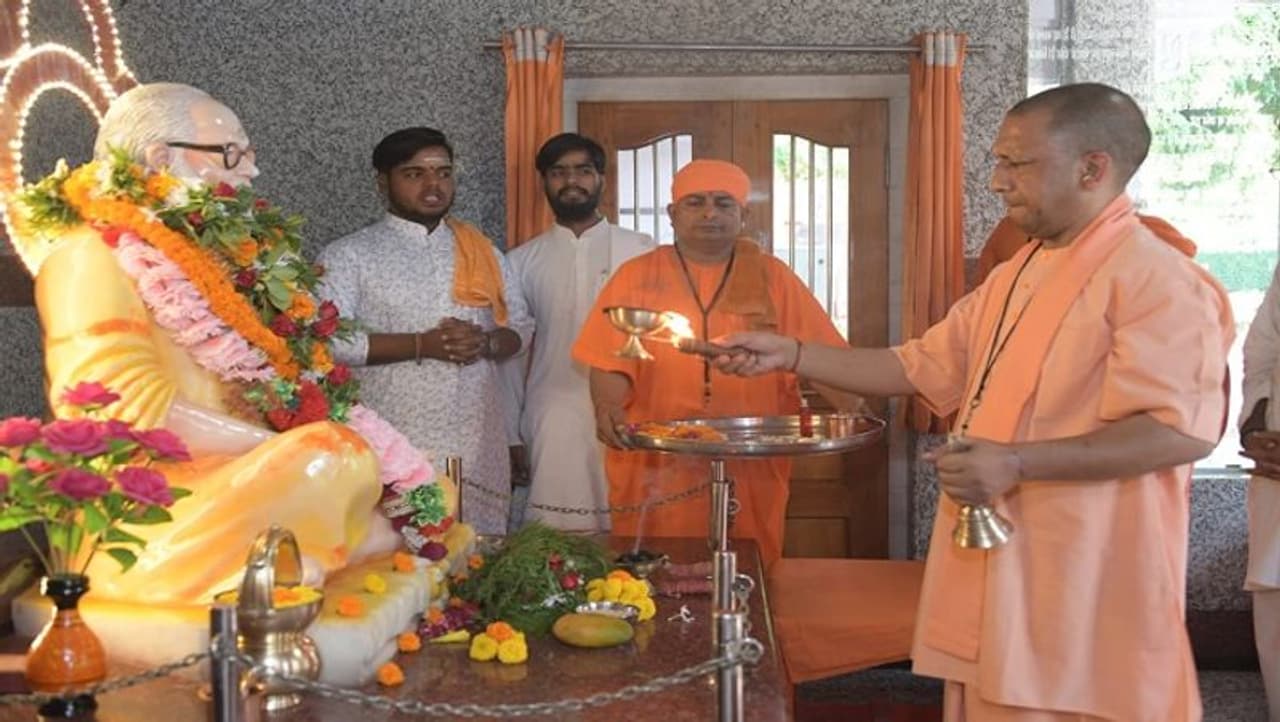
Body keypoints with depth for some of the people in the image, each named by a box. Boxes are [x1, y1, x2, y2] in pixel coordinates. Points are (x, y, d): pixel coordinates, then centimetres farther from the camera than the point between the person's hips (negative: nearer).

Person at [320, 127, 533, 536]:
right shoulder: (349, 256, 0)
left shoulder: (482, 251, 14)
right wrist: (422, 345, -15)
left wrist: (484, 342, -7)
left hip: (477, 441, 4)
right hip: (392, 445, -3)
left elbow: (520, 327, 15)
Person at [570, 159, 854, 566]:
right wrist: (608, 409, -20)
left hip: (751, 472, 1)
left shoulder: (772, 277, 7)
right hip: (654, 471, 0)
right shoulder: (636, 276, 6)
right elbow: (611, 363, -1)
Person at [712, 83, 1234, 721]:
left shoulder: (1156, 278, -13)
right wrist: (790, 354, 9)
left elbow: (1183, 430, -22)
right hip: (997, 576, 8)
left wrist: (1016, 464, -26)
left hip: (1083, 587, -8)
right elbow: (919, 367, 17)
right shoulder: (1015, 277, 15)